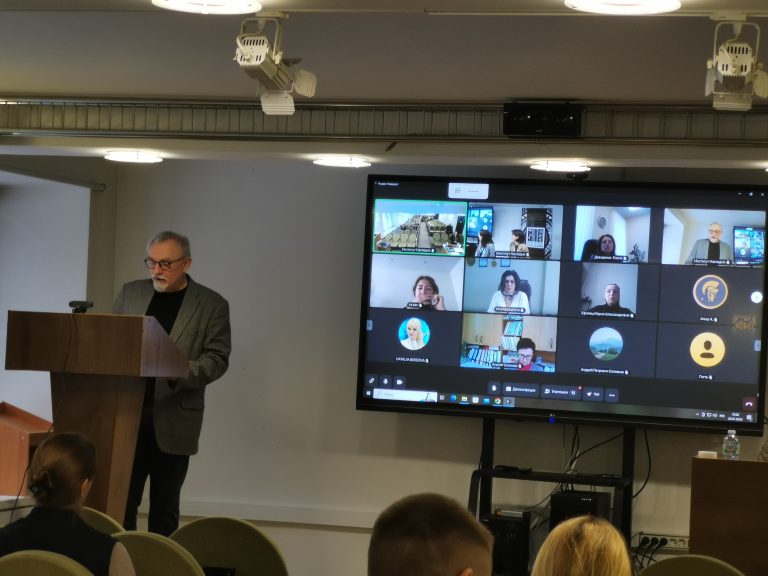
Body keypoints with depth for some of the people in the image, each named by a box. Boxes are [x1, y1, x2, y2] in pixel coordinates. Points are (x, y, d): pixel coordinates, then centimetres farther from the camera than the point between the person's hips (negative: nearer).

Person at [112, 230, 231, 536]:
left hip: (174, 419, -2)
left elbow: (217, 358, -4)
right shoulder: (130, 293, 10)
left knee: (164, 507, 5)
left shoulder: (212, 305, 0)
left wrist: (181, 373, -21)